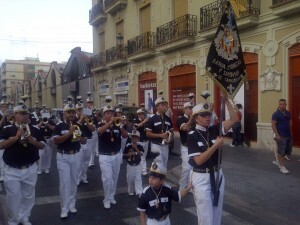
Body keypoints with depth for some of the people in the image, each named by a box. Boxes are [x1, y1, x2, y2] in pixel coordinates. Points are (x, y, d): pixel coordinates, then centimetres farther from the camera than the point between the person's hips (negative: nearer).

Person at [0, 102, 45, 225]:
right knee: (13, 197, 5)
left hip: (30, 169, 3)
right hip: (12, 170, -2)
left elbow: (42, 146, 3)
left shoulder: (34, 130, 2)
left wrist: (32, 140, -16)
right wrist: (16, 137, -24)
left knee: (28, 196, 14)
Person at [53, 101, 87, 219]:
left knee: (73, 181, 12)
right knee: (64, 182, -4)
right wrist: (69, 133, -27)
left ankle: (72, 205, 25)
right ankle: (64, 208, 6)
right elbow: (55, 141, -20)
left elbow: (85, 141, 9)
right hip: (63, 157, -4)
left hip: (76, 156, 4)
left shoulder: (78, 125, 4)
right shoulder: (59, 126, -8)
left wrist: (79, 138, -14)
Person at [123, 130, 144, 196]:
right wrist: (128, 155, -23)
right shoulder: (128, 146, -9)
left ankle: (139, 192, -5)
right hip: (130, 165, 0)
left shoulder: (140, 146, -6)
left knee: (138, 178, -5)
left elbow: (141, 154, -20)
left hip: (137, 165, 0)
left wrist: (136, 148, -27)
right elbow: (123, 155, -5)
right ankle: (131, 191, 30)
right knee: (130, 178, 12)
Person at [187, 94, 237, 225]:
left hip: (217, 175, 5)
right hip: (201, 177, -5)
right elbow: (198, 160, -20)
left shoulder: (214, 130, 1)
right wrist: (215, 146, -23)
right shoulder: (192, 136, -12)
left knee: (217, 213, 17)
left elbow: (234, 119, -5)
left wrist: (226, 100, -14)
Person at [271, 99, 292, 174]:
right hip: (281, 136, -6)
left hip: (288, 135, 7)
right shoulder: (276, 114, -8)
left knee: (287, 151, 10)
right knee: (281, 152, -2)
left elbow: (290, 124, 17)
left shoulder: (288, 113, 11)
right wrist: (277, 135, -18)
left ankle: (281, 164, 26)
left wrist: (291, 133, 12)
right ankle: (282, 167, 5)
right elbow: (273, 125, -11)